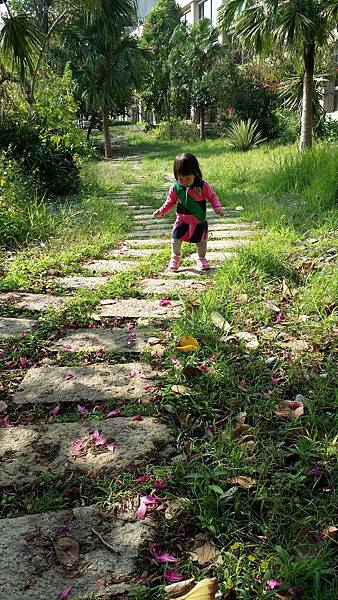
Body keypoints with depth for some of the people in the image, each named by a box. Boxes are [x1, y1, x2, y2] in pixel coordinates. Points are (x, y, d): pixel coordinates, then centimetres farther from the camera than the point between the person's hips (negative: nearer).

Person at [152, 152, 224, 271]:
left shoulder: (203, 186, -16)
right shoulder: (175, 188, -9)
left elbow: (212, 197, -6)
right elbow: (170, 201, 4)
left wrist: (218, 208, -21)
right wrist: (161, 211, -7)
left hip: (199, 219, -1)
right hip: (182, 219, 1)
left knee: (201, 240, 10)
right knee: (176, 238, -1)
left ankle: (201, 259, 32)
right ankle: (175, 258, 23)